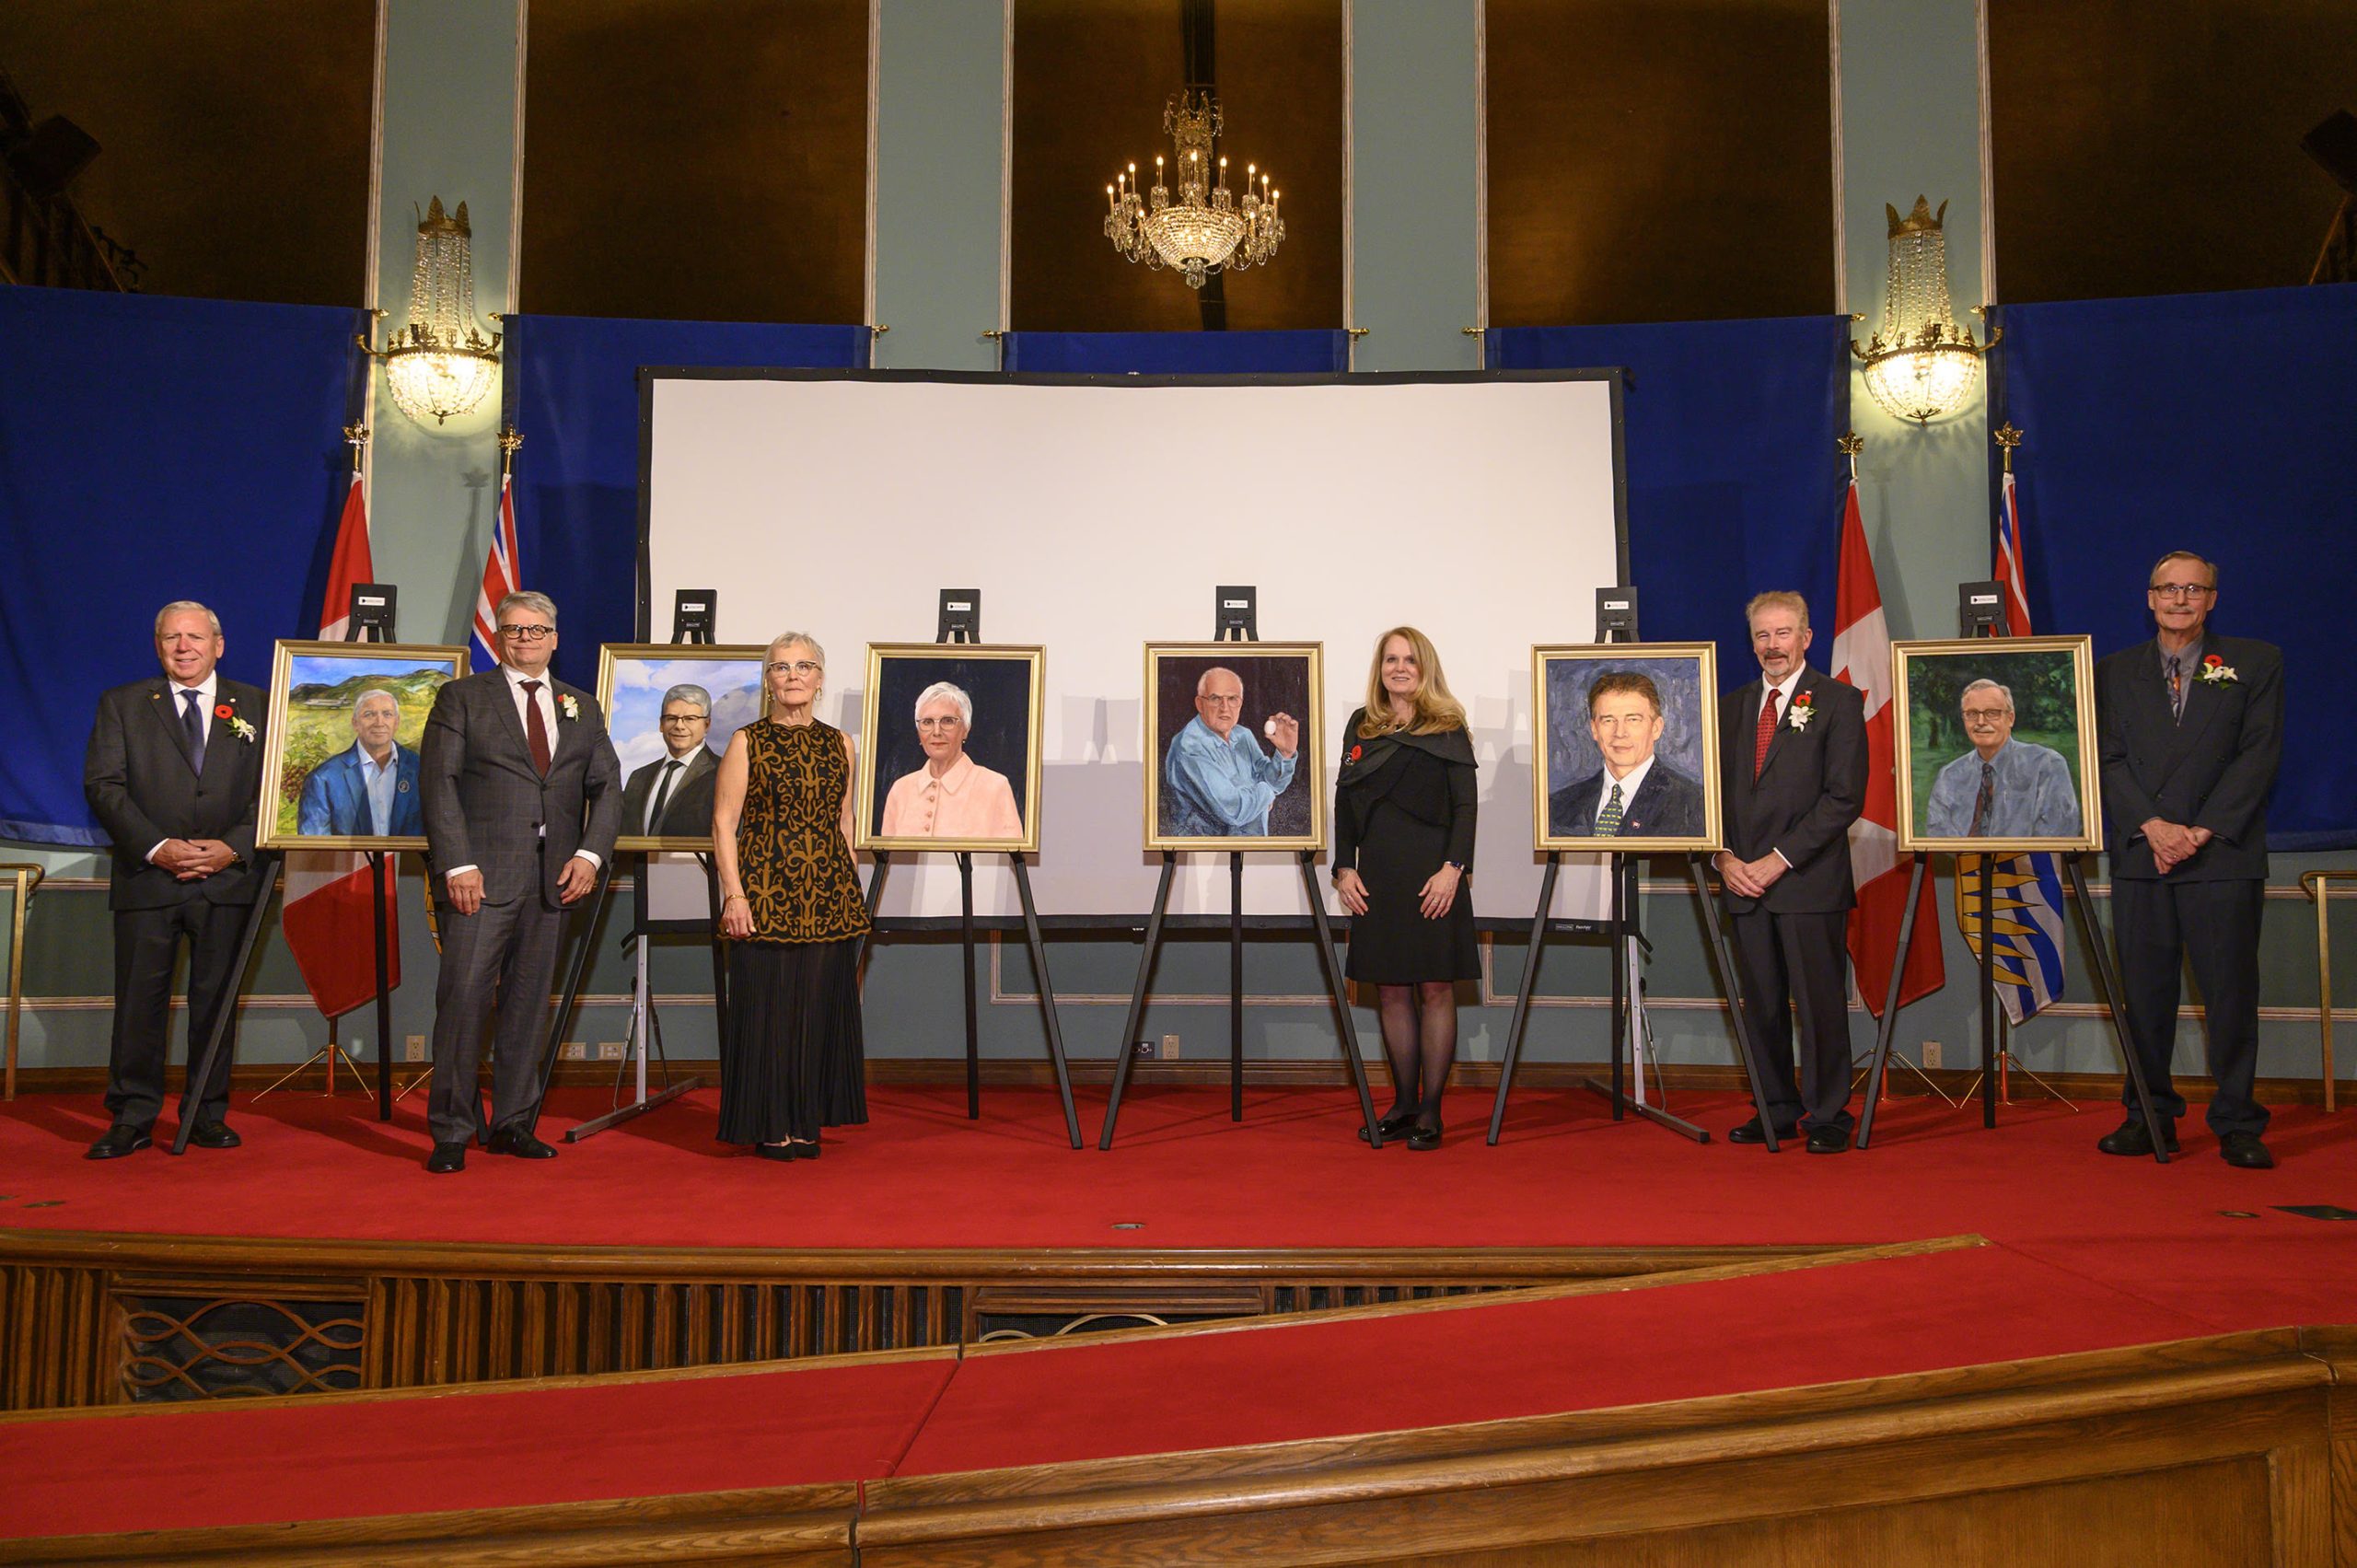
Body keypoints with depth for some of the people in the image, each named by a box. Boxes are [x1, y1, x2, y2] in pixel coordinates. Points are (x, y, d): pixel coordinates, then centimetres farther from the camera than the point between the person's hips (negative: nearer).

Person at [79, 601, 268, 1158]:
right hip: (146, 877, 0)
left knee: (216, 998, 5)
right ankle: (132, 1118, 10)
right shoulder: (123, 705, 9)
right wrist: (156, 847, -12)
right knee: (140, 999, 1)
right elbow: (103, 785, 0)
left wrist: (234, 848, -11)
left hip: (228, 878, 0)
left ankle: (209, 1114, 14)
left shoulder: (256, 707, 9)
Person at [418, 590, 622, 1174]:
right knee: (463, 1000, -7)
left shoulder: (583, 708, 17)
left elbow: (607, 787, 14)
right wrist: (457, 864, -11)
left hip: (554, 878, 4)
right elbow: (439, 782, -1)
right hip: (483, 875, -3)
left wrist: (590, 853, -2)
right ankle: (451, 1133, 1)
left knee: (529, 1003, 7)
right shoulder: (461, 698, 6)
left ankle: (514, 1123, 16)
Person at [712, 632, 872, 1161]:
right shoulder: (748, 742, 1)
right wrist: (734, 894, -11)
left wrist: (851, 889, 12)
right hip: (765, 892, -3)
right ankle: (770, 1126, 10)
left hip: (829, 894, 4)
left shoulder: (840, 745, 11)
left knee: (821, 1004, 5)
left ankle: (807, 1122, 16)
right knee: (766, 1003, -1)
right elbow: (723, 823, -3)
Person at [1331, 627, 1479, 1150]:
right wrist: (1345, 868, 3)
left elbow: (1466, 805, -2)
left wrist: (1453, 868, -14)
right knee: (1390, 992, 6)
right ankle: (1403, 1103, 15)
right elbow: (1344, 803, 14)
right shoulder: (1361, 727, 14)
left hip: (1432, 876, -4)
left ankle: (1430, 1111, 4)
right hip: (1377, 876, 4)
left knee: (1435, 989, -2)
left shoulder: (1447, 728, 3)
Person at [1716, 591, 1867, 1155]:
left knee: (1820, 1004, -1)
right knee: (1761, 1004, 8)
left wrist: (1780, 859, -13)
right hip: (1745, 881, 5)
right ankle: (1777, 1111, 19)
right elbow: (1716, 791, 16)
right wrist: (1724, 857, -1)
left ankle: (1828, 1117, 9)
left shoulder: (1838, 701, -1)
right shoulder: (1733, 706, 15)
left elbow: (1844, 797, -9)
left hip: (1810, 883, -5)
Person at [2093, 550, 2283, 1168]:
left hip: (2224, 854, -2)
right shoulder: (2115, 672, 13)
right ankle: (2150, 1116, 12)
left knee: (2231, 991, -2)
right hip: (2141, 855, 2)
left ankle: (2238, 1125, 7)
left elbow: (2259, 755, 0)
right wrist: (2153, 826, -10)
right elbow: (2110, 760, 5)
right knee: (2144, 993, 3)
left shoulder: (2256, 663, 9)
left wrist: (2204, 830, -10)